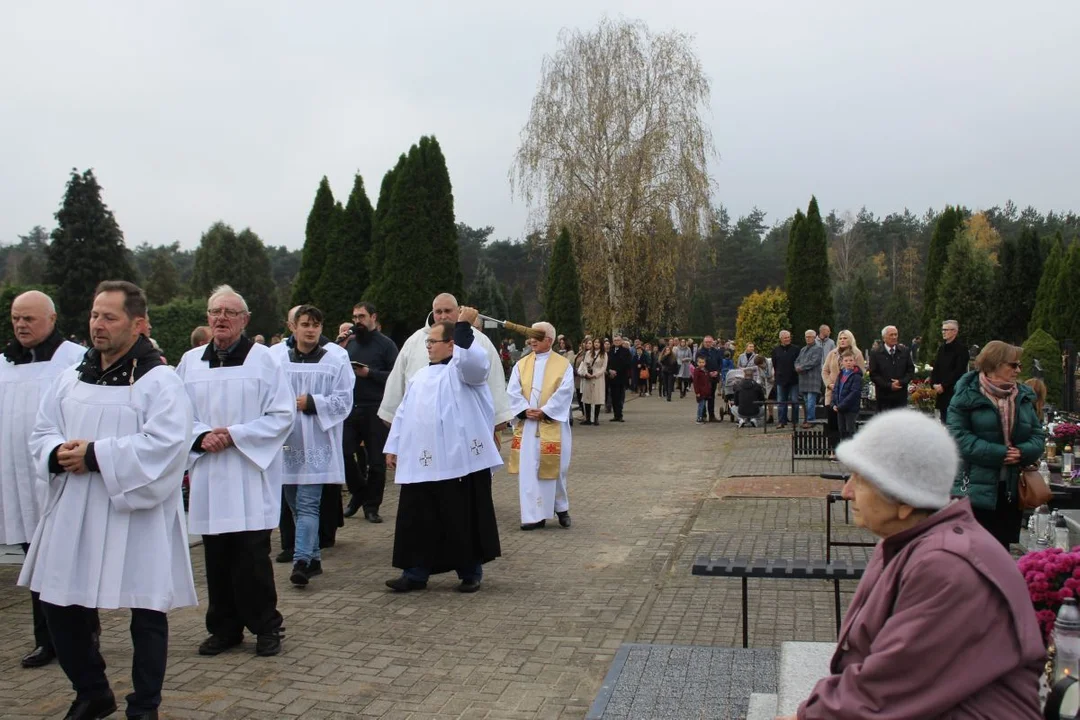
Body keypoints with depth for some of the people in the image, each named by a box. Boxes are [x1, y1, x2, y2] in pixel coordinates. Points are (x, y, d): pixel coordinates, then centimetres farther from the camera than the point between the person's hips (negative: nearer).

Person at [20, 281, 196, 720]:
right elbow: (42, 432, 12)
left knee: (147, 614, 4)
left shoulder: (159, 381, -9)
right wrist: (59, 454, -11)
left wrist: (97, 456, -21)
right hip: (74, 516, 6)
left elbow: (165, 443, -20)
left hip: (136, 516, -6)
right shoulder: (71, 378, 11)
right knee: (60, 608, 11)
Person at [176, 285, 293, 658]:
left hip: (251, 475, -3)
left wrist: (235, 435, -13)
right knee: (216, 557, 9)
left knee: (253, 556, -2)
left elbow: (282, 414, -5)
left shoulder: (264, 359, -2)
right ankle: (224, 627, 23)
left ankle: (266, 626, 13)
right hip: (208, 474, 3)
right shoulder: (190, 362, 8)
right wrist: (202, 436, -10)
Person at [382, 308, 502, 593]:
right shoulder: (420, 376, 19)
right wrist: (393, 447, 16)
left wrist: (464, 327, -24)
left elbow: (472, 360, -26)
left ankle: (470, 572, 16)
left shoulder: (465, 370, 0)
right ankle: (416, 573, 19)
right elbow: (404, 413, 20)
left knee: (463, 520, 3)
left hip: (460, 460, -6)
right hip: (421, 462, 6)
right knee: (418, 520, 9)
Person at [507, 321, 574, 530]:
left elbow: (564, 393, -10)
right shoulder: (521, 364, 9)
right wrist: (525, 410, -16)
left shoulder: (563, 365, 1)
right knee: (528, 469, -1)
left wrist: (544, 411, -19)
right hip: (526, 424, 3)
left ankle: (561, 508, 27)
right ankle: (534, 515, 5)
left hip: (553, 424, -2)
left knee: (554, 468, 6)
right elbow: (513, 391, 0)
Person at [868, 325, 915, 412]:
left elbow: (911, 370, 8)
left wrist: (901, 382, -10)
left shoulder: (905, 351, 9)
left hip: (901, 396, 2)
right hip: (884, 396, -2)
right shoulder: (875, 354, -1)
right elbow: (873, 375, -5)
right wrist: (889, 385, -14)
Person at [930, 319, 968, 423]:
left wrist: (943, 385, -13)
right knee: (944, 421, 12)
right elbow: (936, 368, 16)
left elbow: (958, 371, -14)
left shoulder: (961, 348, -7)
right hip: (941, 392, 7)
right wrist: (934, 384, 0)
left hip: (954, 392, -7)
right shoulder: (941, 348, 15)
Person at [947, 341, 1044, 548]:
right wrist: (998, 453, -20)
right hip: (976, 489, -5)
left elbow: (1038, 434, 10)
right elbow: (959, 436, -15)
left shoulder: (1024, 397, 10)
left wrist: (1022, 452, -11)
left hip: (1011, 490, 5)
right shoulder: (967, 396, -8)